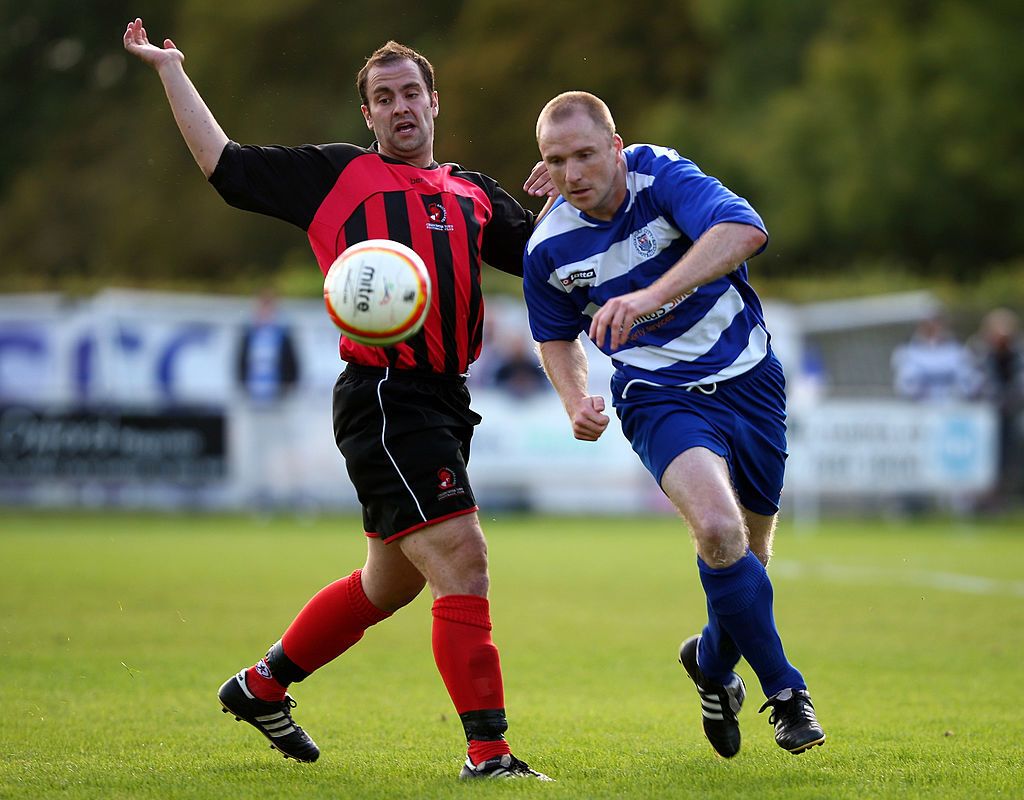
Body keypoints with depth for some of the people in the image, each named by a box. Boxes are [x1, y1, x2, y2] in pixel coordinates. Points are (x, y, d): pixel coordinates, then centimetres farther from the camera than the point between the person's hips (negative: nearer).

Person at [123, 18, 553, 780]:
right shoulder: (334, 173, 4)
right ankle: (488, 749, -15)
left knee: (392, 581, 19)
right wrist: (171, 69, 7)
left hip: (444, 400, 8)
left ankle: (262, 685, 38)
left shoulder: (473, 194, 19)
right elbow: (225, 163, 6)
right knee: (462, 558, -17)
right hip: (385, 396, -8)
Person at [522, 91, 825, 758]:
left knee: (749, 550, 11)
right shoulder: (548, 248, -8)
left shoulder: (661, 175, -17)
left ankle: (713, 661, 41)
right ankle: (785, 689, -11)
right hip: (661, 397, -1)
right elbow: (557, 336, 13)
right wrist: (576, 402, -8)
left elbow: (745, 231, -37)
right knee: (718, 529, -27)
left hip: (747, 377, 1)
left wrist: (651, 296, -48)